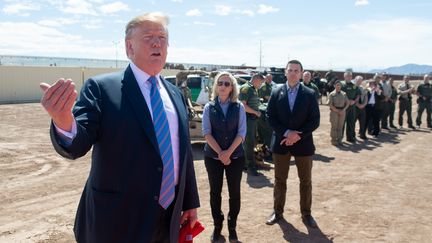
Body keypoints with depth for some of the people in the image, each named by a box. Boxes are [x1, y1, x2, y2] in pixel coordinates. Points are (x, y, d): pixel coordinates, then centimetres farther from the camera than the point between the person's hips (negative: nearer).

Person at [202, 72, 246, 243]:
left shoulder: (239, 107, 1)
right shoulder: (209, 107, 1)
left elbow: (241, 132, -5)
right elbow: (206, 132, -5)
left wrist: (229, 152, -15)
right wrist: (219, 152, -14)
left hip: (235, 156, 0)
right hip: (213, 156, 0)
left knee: (234, 192, 6)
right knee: (215, 191, 7)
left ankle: (232, 226, 22)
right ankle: (217, 226, 23)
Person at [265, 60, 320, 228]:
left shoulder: (309, 94, -2)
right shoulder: (276, 93, 1)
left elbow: (315, 121, -4)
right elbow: (270, 117, -2)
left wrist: (297, 135, -14)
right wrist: (286, 133, -15)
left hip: (303, 143, 0)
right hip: (281, 142, 1)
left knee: (306, 181, 9)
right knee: (279, 180, 11)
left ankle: (306, 214, 24)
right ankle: (277, 212, 25)